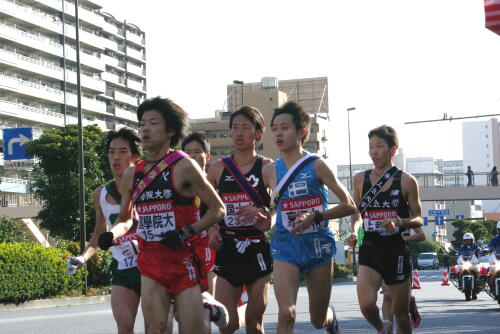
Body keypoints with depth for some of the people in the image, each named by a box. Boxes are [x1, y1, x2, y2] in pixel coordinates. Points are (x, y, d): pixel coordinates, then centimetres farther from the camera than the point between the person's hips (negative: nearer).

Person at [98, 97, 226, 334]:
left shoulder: (184, 167, -5)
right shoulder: (132, 174, 10)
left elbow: (217, 209, -3)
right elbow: (126, 220, 23)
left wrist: (187, 232, -15)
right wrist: (111, 234, 2)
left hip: (183, 259, -4)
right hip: (150, 261, 4)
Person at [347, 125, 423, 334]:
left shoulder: (406, 181, -2)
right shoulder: (360, 179, 5)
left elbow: (418, 219, 2)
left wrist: (399, 222, -18)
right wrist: (354, 231, 0)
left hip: (397, 251, -1)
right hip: (369, 249, 1)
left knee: (401, 313, 6)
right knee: (366, 305, -18)